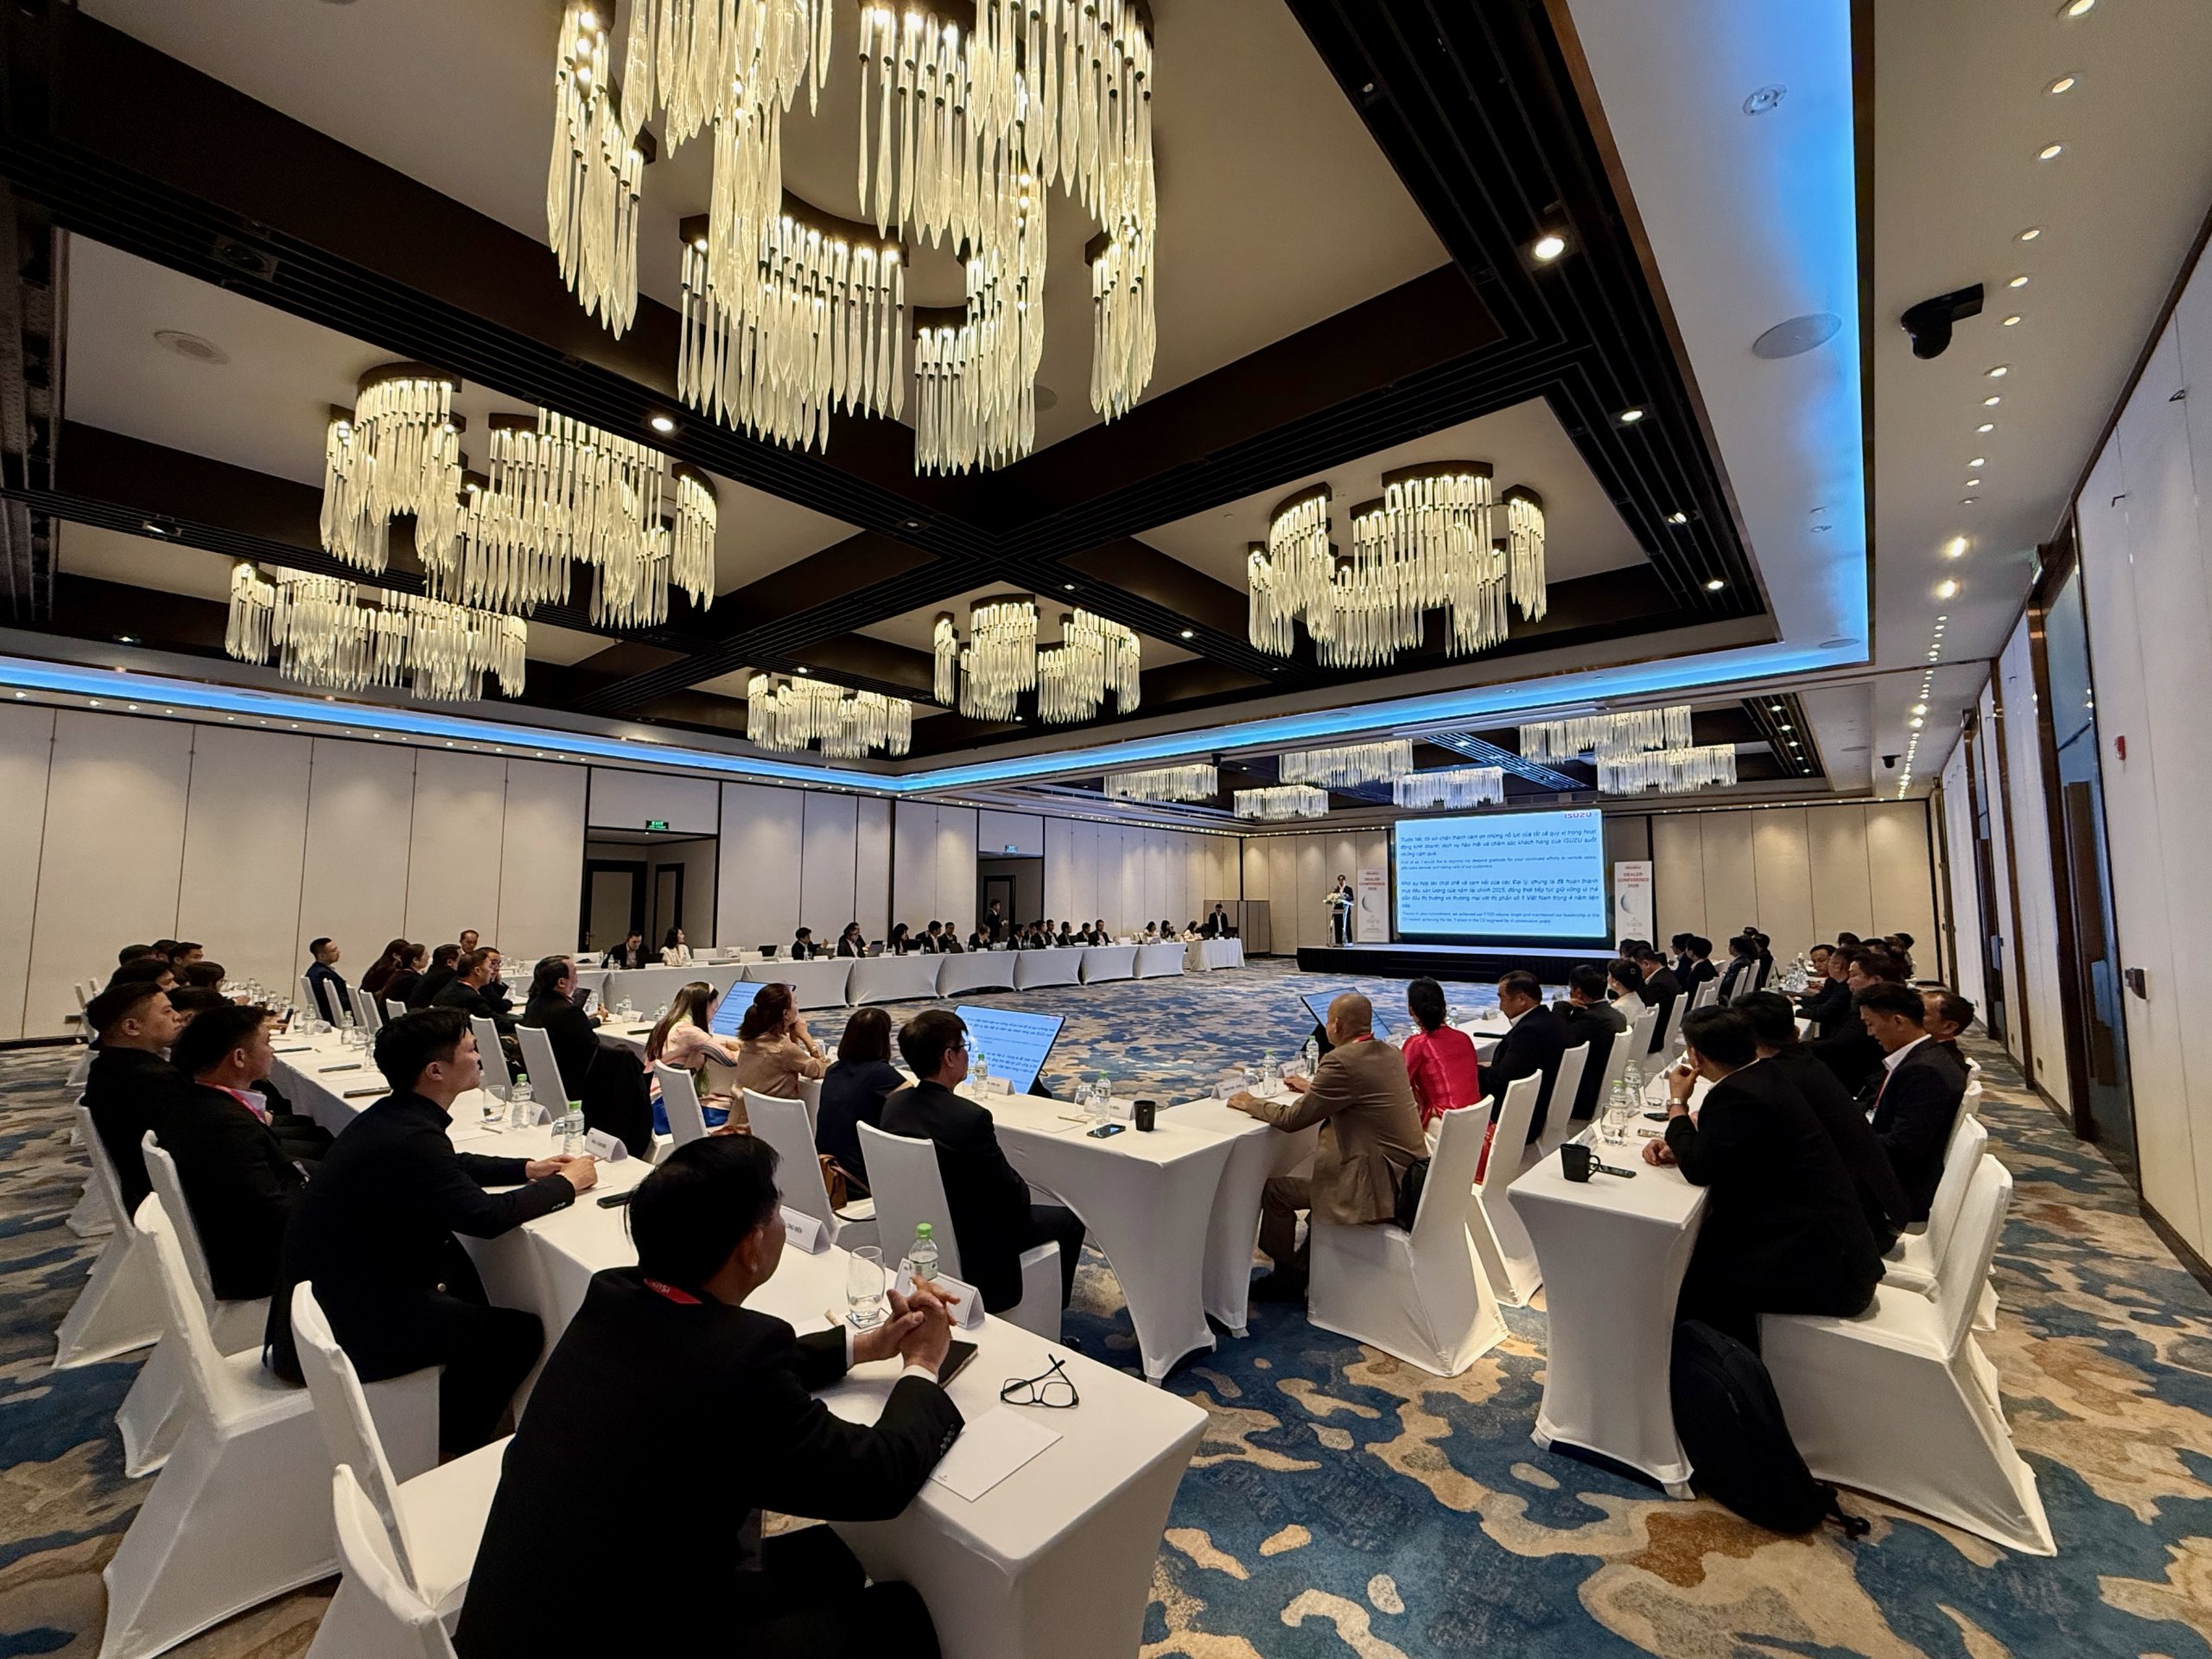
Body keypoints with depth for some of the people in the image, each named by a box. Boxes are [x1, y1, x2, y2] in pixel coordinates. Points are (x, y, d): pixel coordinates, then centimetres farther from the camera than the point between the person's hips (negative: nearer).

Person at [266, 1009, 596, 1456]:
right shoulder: (407, 1139, -29)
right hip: (343, 1327, -9)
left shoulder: (393, 1116, 1)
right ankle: (453, 1449, 20)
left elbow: (452, 1165, 19)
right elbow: (486, 1215, -24)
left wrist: (526, 1169, 10)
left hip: (324, 1290, 10)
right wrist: (567, 1184, -10)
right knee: (520, 1333, -4)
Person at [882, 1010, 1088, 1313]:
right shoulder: (971, 1117, -30)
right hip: (969, 1248, -8)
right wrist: (1020, 1189, 4)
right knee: (1068, 1220, 12)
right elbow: (1014, 1199, -19)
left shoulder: (893, 1105, -7)